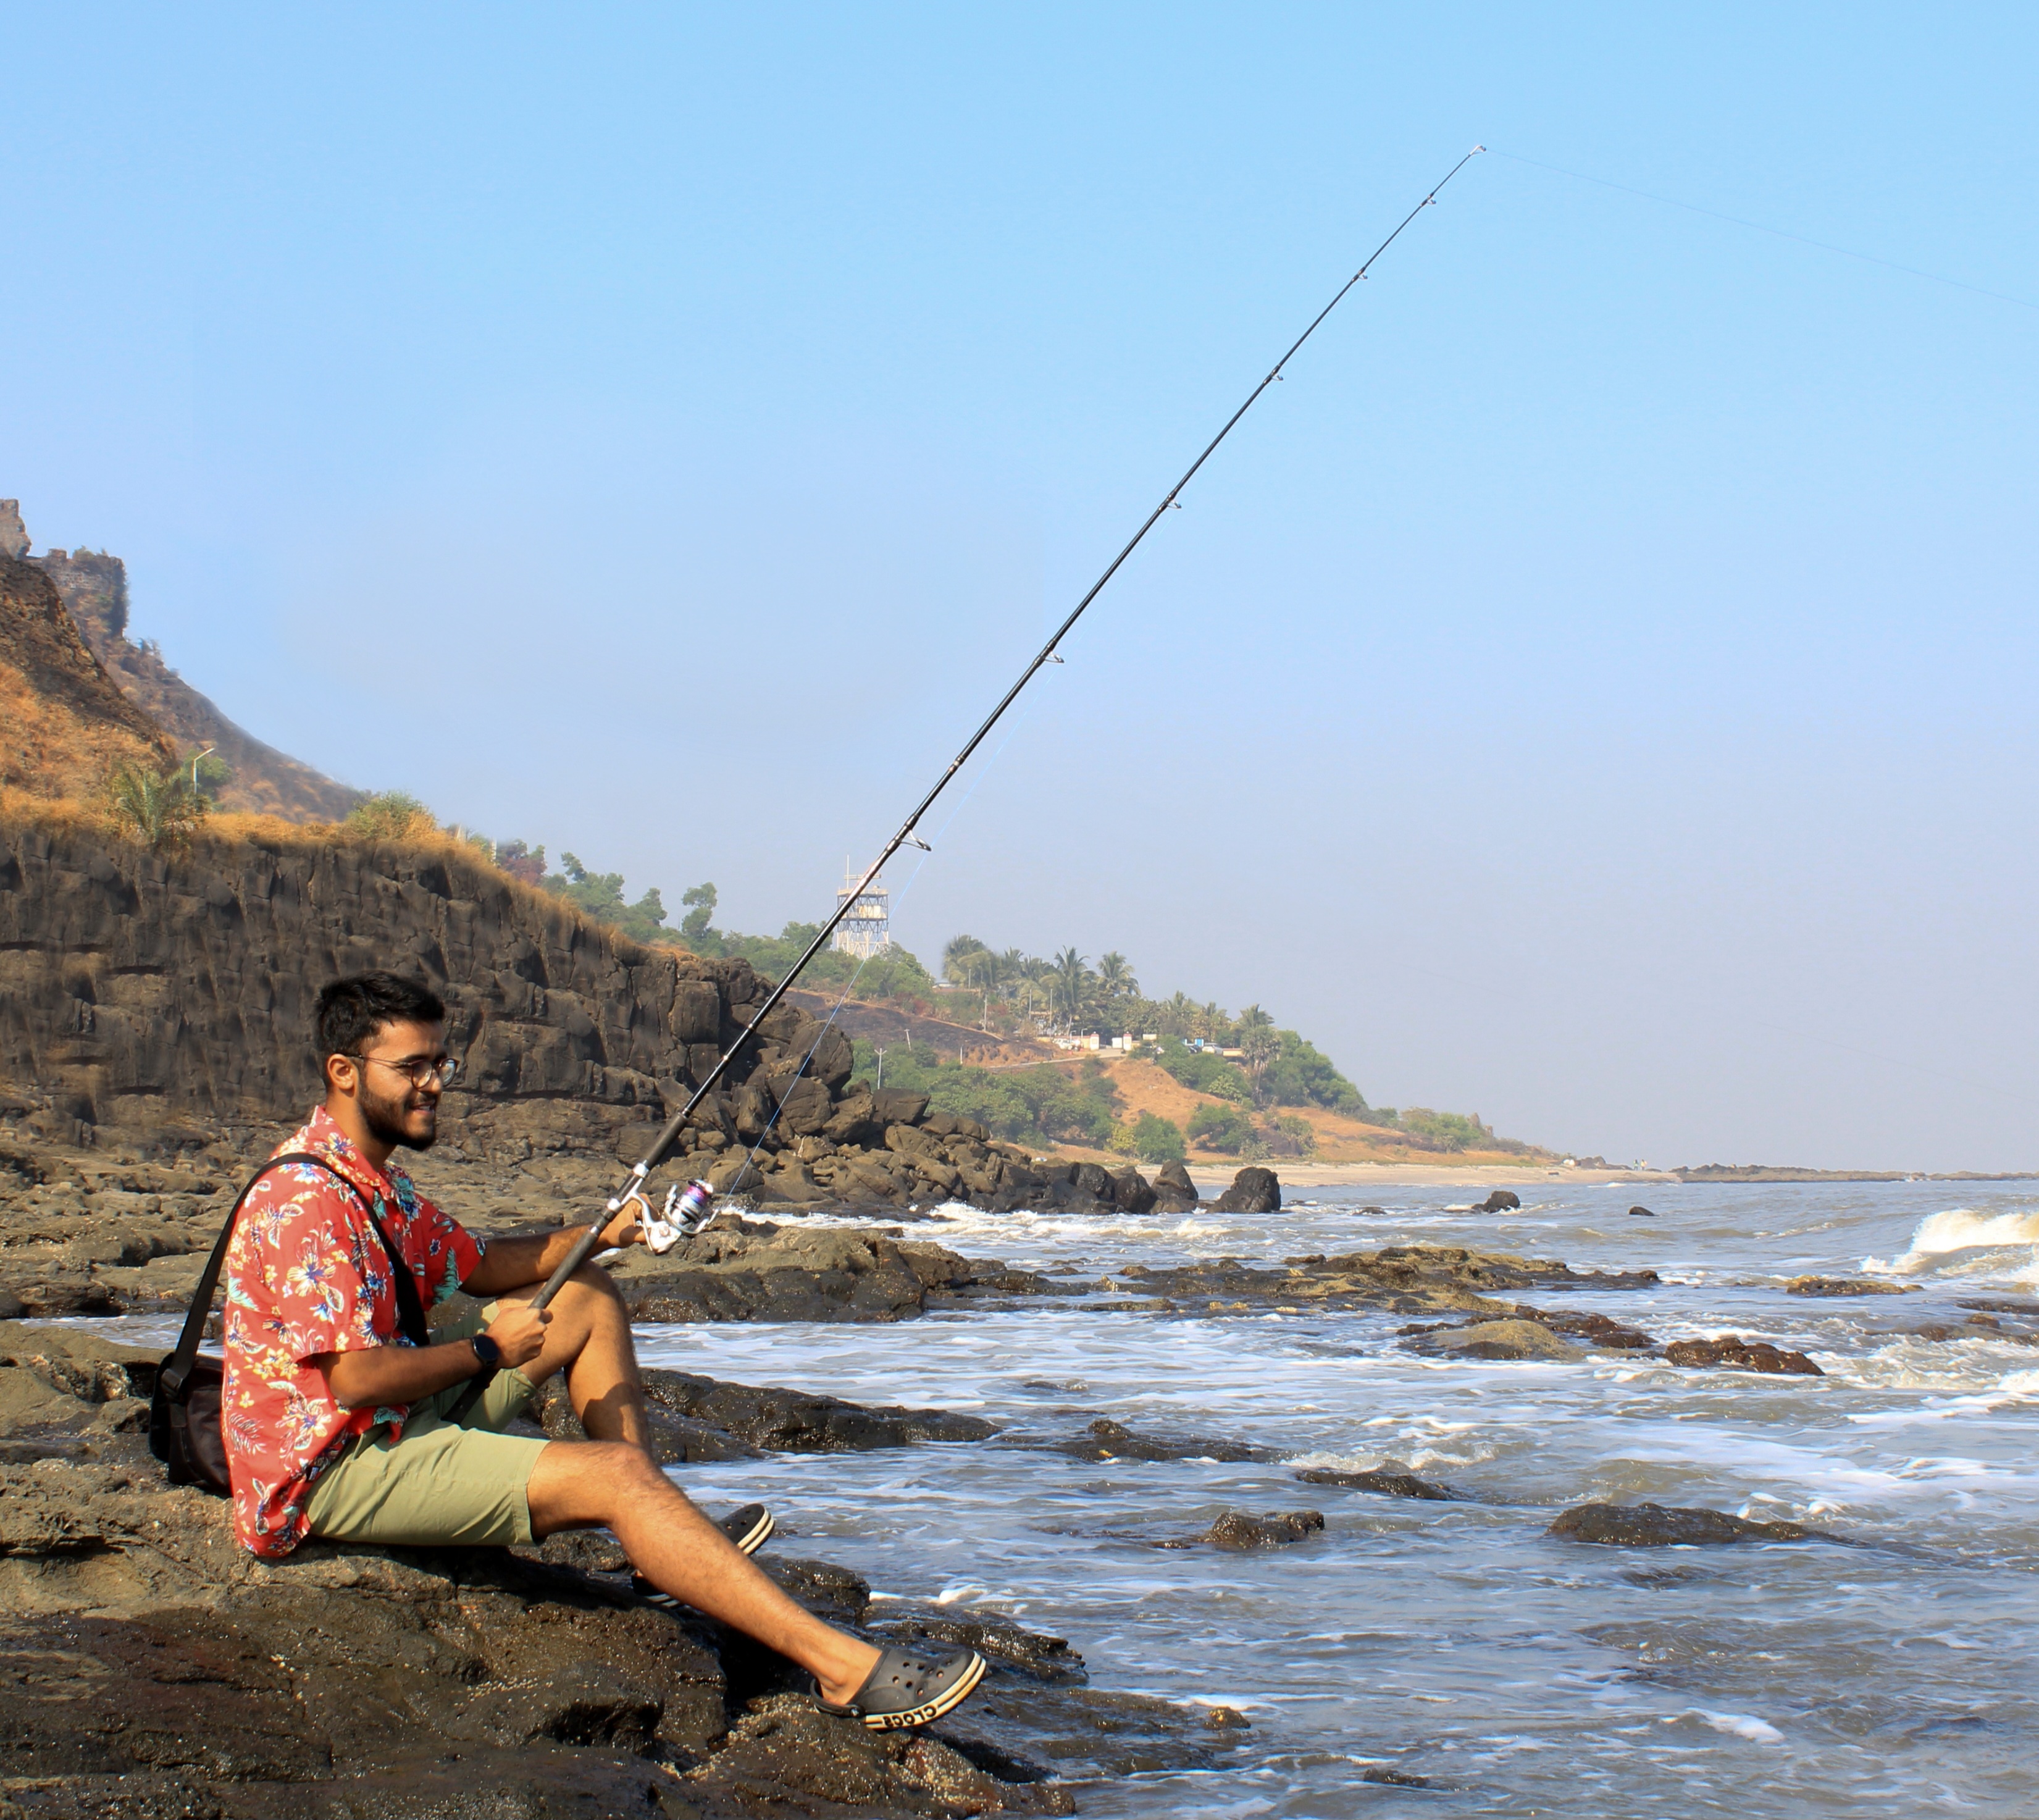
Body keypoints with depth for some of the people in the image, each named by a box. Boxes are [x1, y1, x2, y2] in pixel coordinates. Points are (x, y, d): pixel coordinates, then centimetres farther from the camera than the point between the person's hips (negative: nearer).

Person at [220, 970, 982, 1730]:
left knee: (588, 1296, 16)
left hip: (395, 1423, 11)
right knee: (615, 1473, -23)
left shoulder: (372, 1178, 11)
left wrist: (597, 1235, 6)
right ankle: (846, 1668, -28)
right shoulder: (306, 1202, -22)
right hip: (334, 1473, -11)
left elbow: (474, 1266, 23)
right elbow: (356, 1380, -28)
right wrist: (486, 1349, -13)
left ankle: (662, 1548, 9)